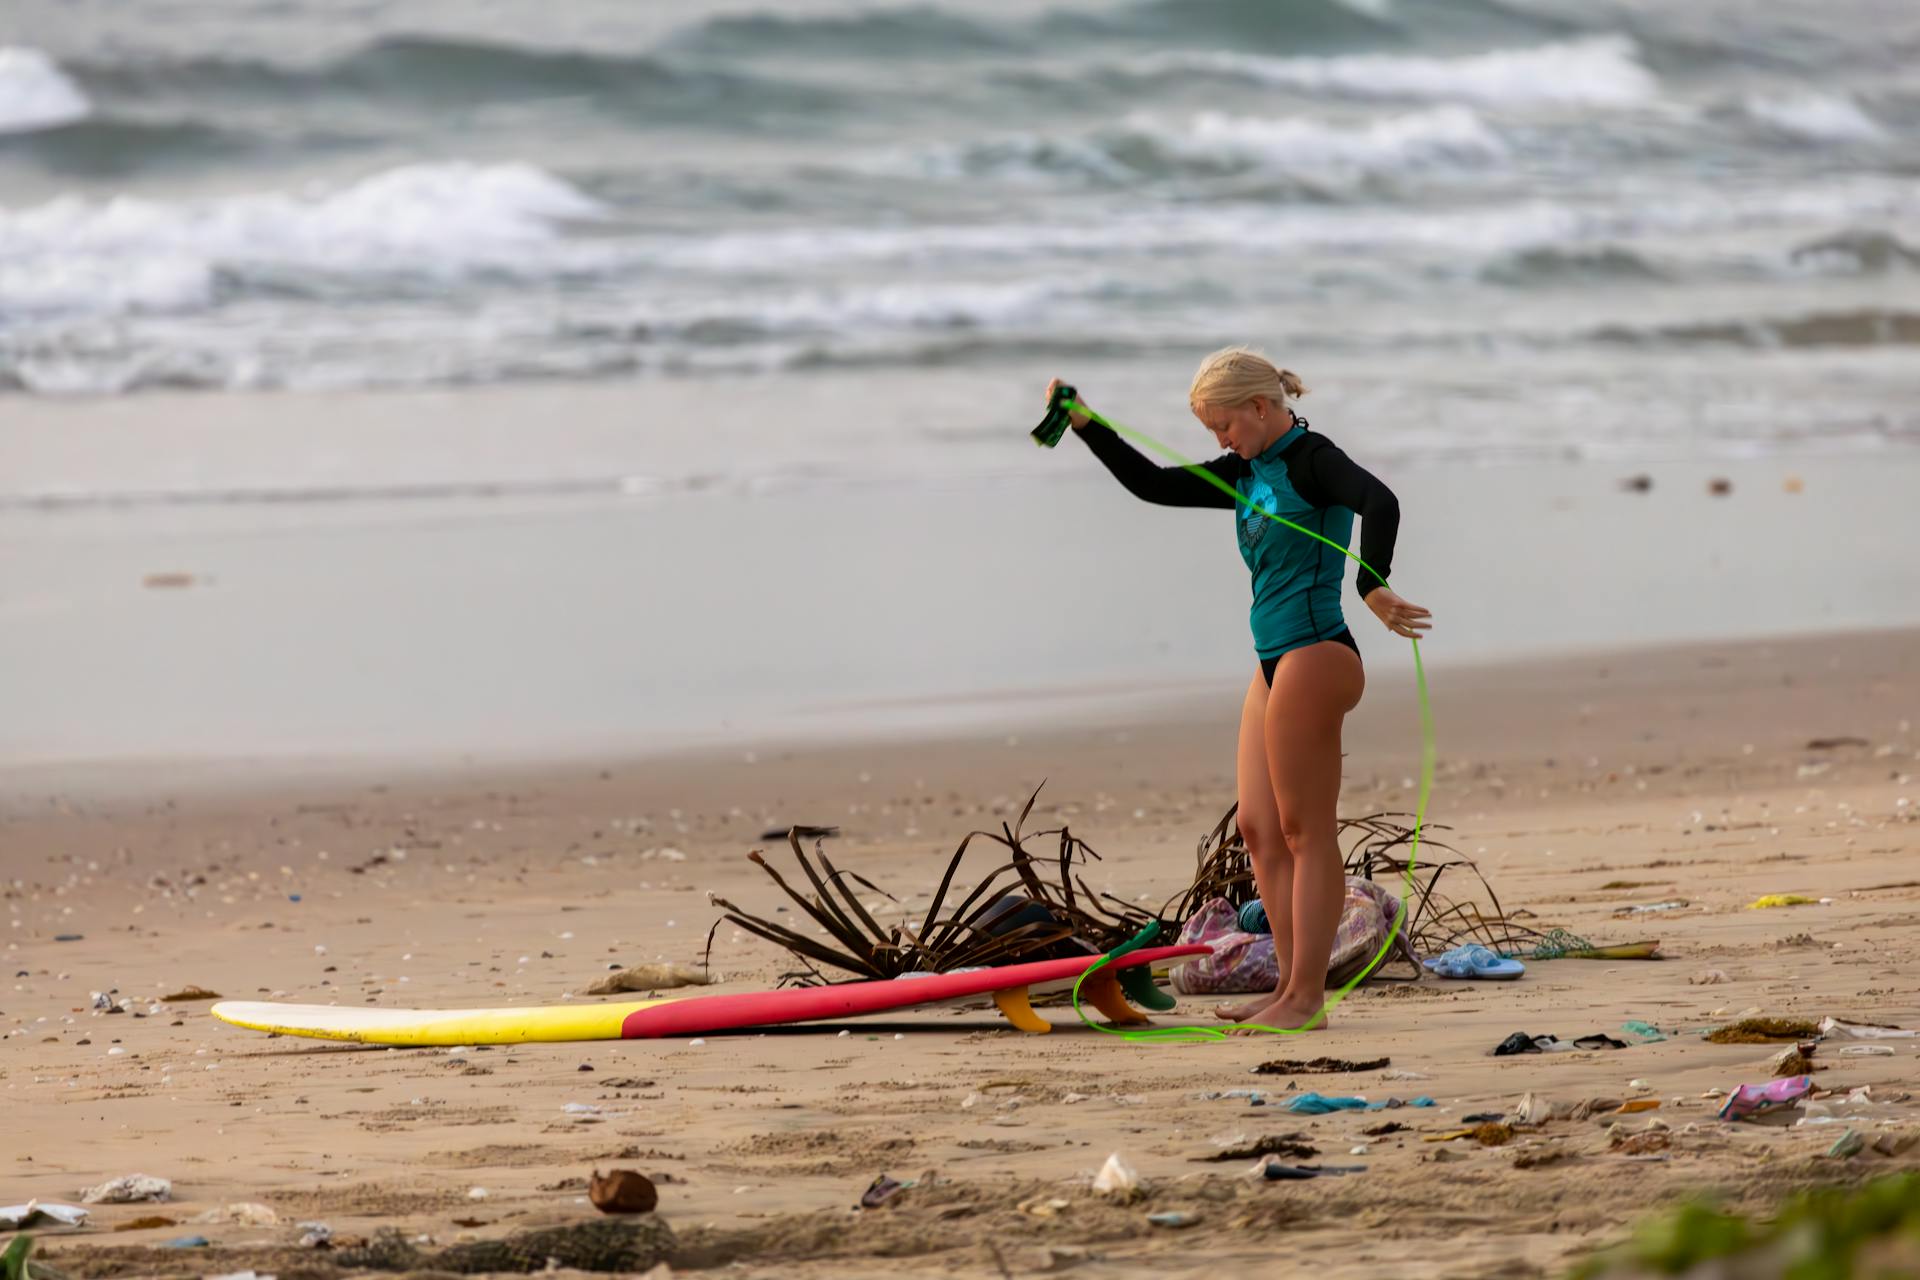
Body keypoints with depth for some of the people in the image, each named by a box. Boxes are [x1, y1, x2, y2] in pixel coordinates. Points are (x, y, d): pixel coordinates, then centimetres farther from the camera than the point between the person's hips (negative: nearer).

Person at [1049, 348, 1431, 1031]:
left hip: (1314, 658, -9)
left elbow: (1379, 502, -27)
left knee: (1306, 831, -8)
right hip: (1275, 663, 9)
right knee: (1259, 829, 8)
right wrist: (1087, 427, 18)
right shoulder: (1248, 475, 17)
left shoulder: (1312, 459, -9)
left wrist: (1372, 589, -36)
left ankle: (1307, 997, -8)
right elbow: (1154, 485, 23)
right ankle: (1292, 986, 12)